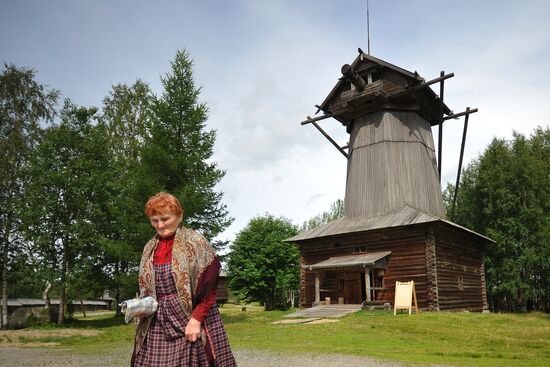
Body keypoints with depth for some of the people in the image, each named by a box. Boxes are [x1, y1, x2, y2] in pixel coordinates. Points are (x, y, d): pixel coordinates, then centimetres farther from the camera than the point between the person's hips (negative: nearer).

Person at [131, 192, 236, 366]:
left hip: (189, 318, -5)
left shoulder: (195, 241, -6)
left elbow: (209, 287, -11)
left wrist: (196, 318, -17)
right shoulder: (150, 248, 12)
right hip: (157, 323, 5)